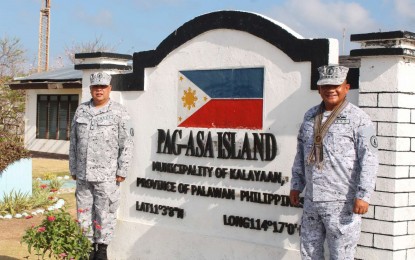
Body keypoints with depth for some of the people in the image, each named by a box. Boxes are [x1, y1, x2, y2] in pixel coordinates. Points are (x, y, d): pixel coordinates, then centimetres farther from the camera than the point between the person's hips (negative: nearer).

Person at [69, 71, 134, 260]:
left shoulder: (119, 112, -4)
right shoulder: (81, 111, 10)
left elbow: (126, 144, -5)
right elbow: (74, 142, 14)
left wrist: (122, 171, -8)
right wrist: (73, 168, 12)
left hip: (107, 174, -4)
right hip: (83, 174, 4)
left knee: (104, 212, -1)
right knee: (83, 211, 9)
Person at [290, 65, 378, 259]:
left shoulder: (358, 119, -8)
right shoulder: (310, 116, 13)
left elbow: (369, 159, -13)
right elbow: (301, 153, 20)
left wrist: (363, 195, -20)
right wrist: (296, 185, 19)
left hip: (341, 202, -6)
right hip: (311, 200, 7)